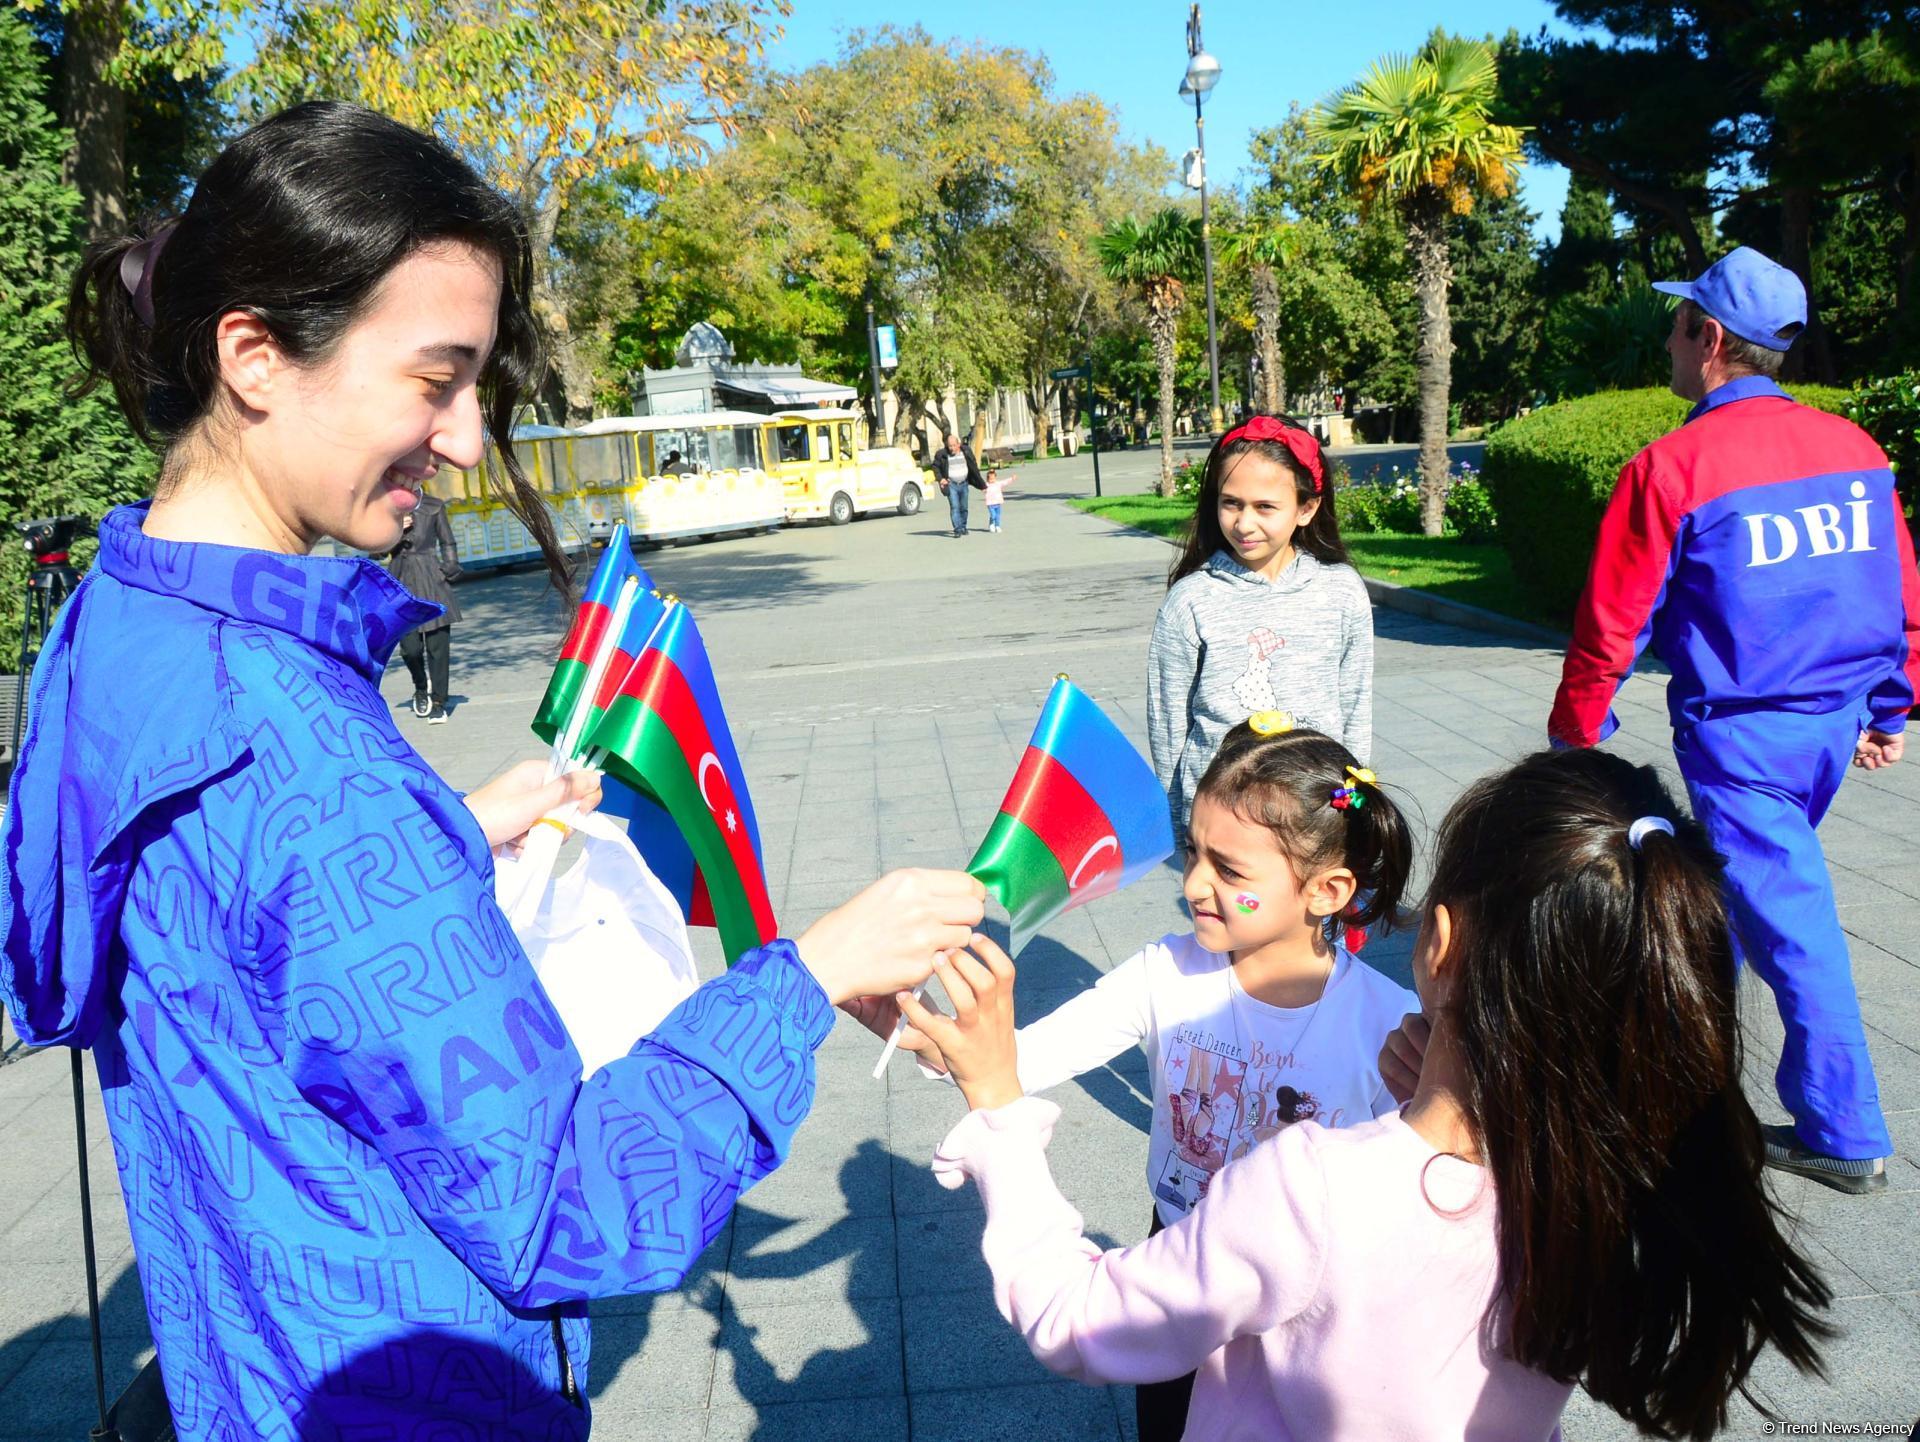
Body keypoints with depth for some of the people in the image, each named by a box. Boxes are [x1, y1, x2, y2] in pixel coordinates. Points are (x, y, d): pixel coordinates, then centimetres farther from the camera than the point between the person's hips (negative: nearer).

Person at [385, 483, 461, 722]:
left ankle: (438, 702, 7)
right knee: (410, 646, -5)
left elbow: (447, 543, 13)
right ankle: (421, 688, 24)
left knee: (438, 644, -3)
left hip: (432, 579, 0)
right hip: (402, 580, 0)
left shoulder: (434, 505, 7)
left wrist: (450, 568, -1)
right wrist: (394, 529, -9)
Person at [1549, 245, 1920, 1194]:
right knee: (1763, 882, 23)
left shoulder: (1673, 466, -16)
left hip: (1739, 730, -6)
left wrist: (1575, 740, 1)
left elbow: (1612, 626, -12)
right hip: (1836, 722, 7)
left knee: (1788, 911, 1)